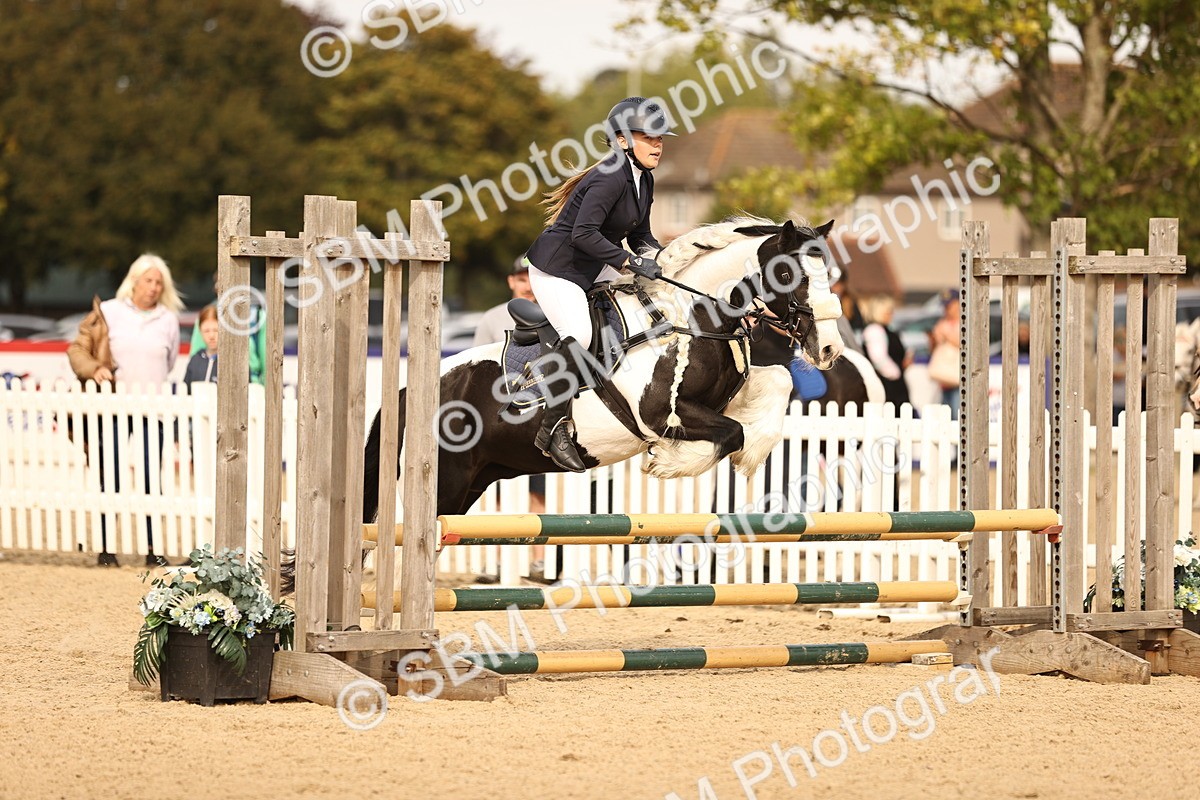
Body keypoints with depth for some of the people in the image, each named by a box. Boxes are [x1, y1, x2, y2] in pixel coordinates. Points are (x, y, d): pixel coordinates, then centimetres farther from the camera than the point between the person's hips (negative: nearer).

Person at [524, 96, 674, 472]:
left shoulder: (644, 180, 8)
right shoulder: (610, 178, -22)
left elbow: (639, 235, 16)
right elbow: (585, 233, -30)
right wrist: (632, 261, -30)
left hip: (592, 269, 10)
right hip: (555, 268, -10)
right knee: (578, 334, -29)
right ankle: (554, 428, -24)